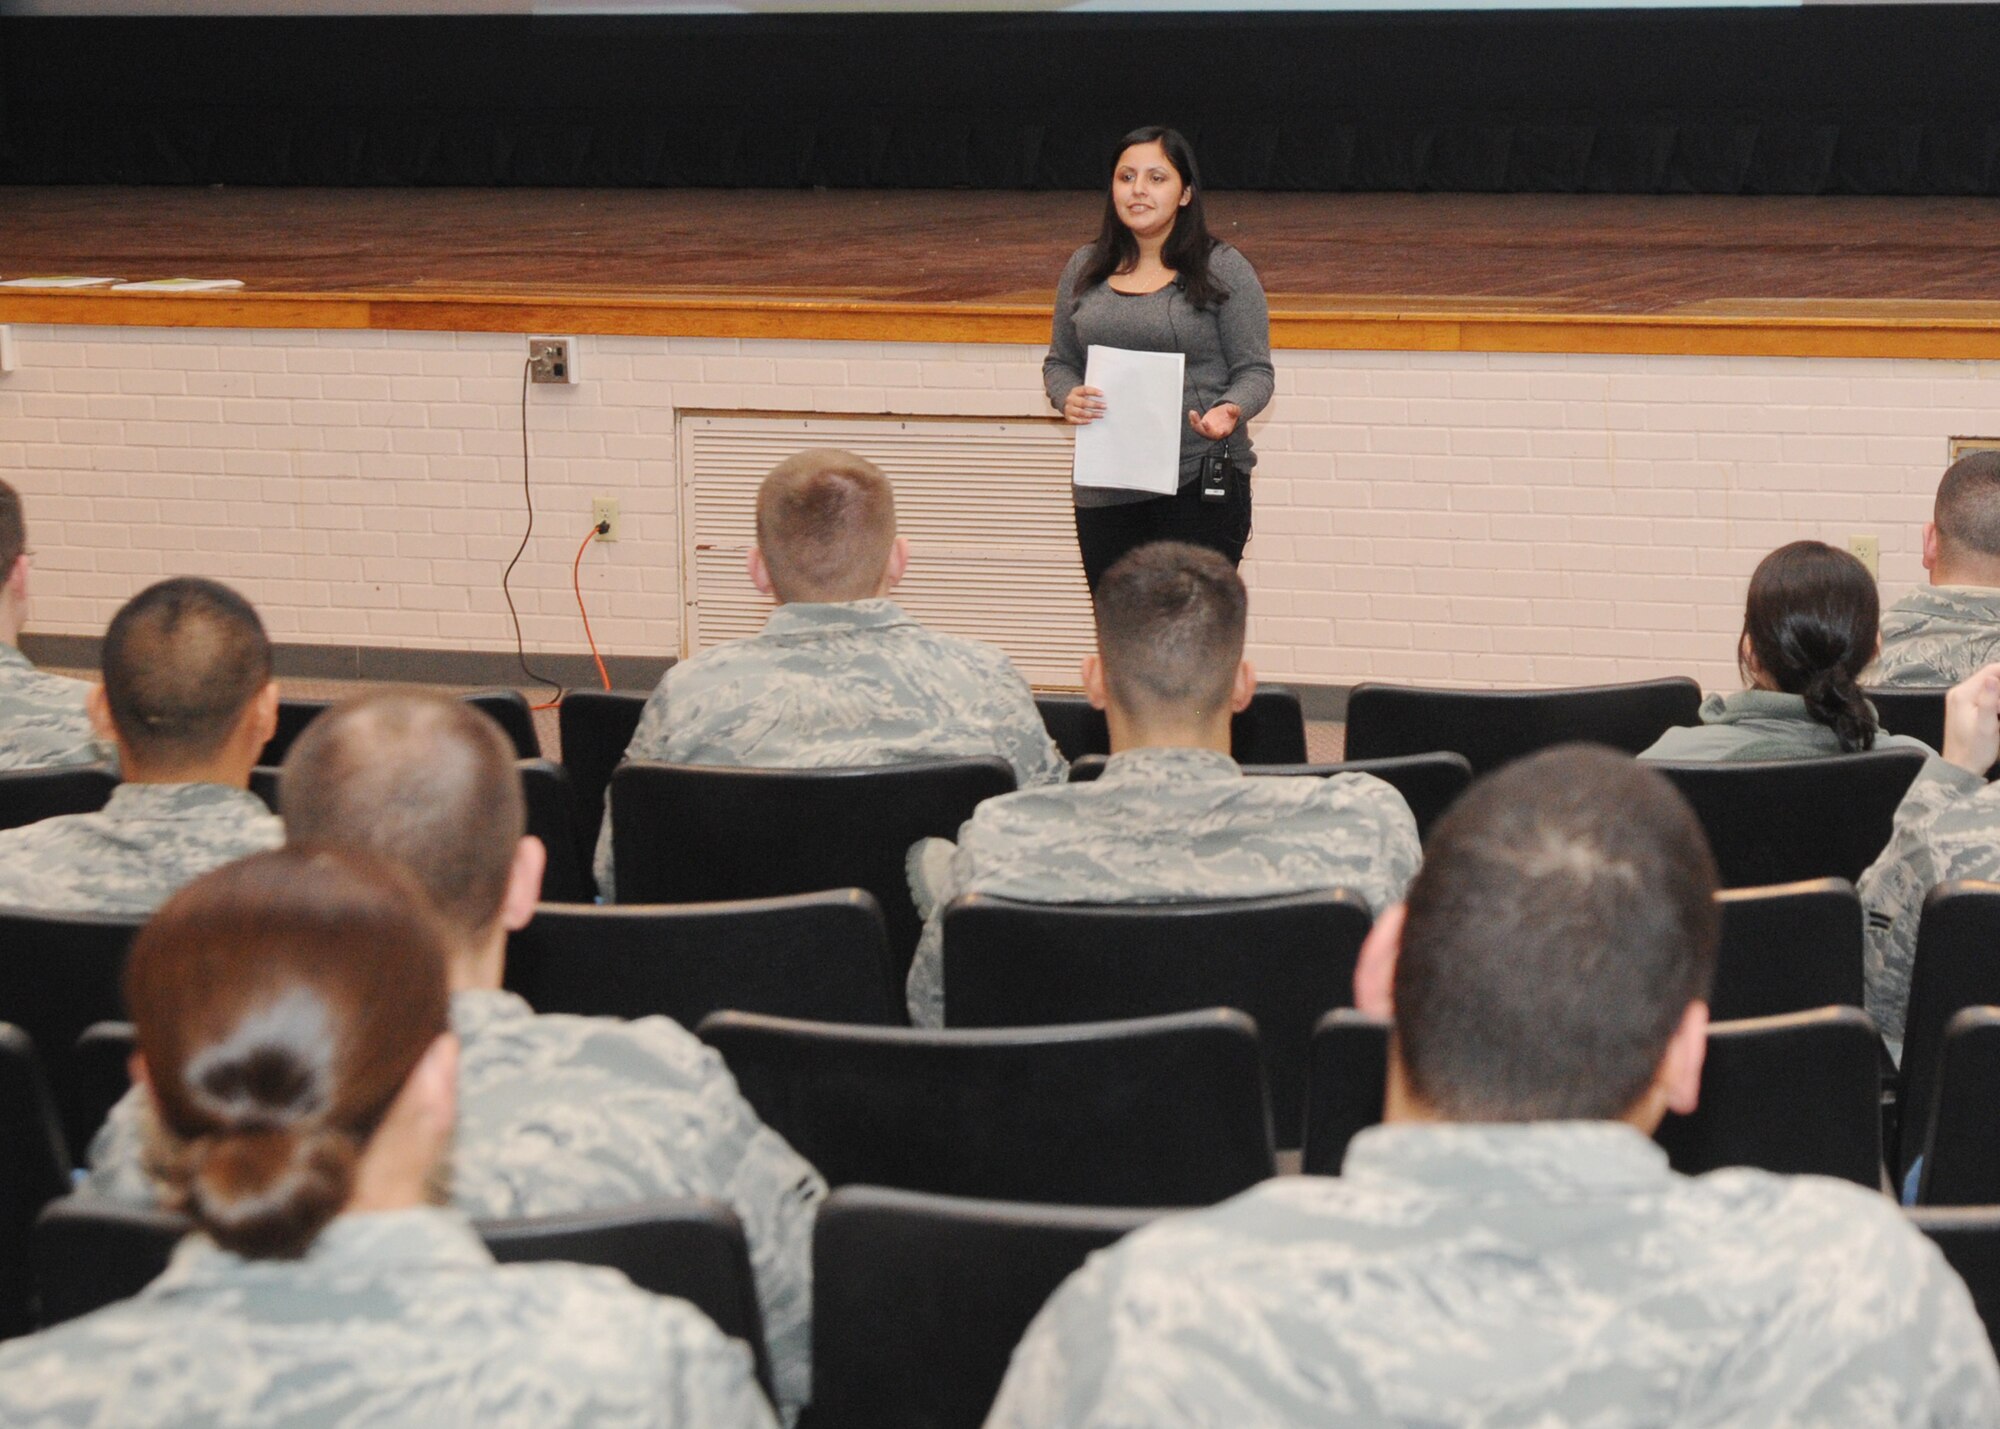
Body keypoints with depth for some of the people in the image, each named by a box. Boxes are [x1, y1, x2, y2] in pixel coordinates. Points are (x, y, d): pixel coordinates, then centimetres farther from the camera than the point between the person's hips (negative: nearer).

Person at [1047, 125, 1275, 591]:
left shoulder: (1224, 269, 0)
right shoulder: (1084, 269, 11)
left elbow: (1255, 371, 0)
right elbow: (1059, 361, 17)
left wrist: (1232, 410, -21)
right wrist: (1067, 397, -5)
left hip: (1201, 485, -4)